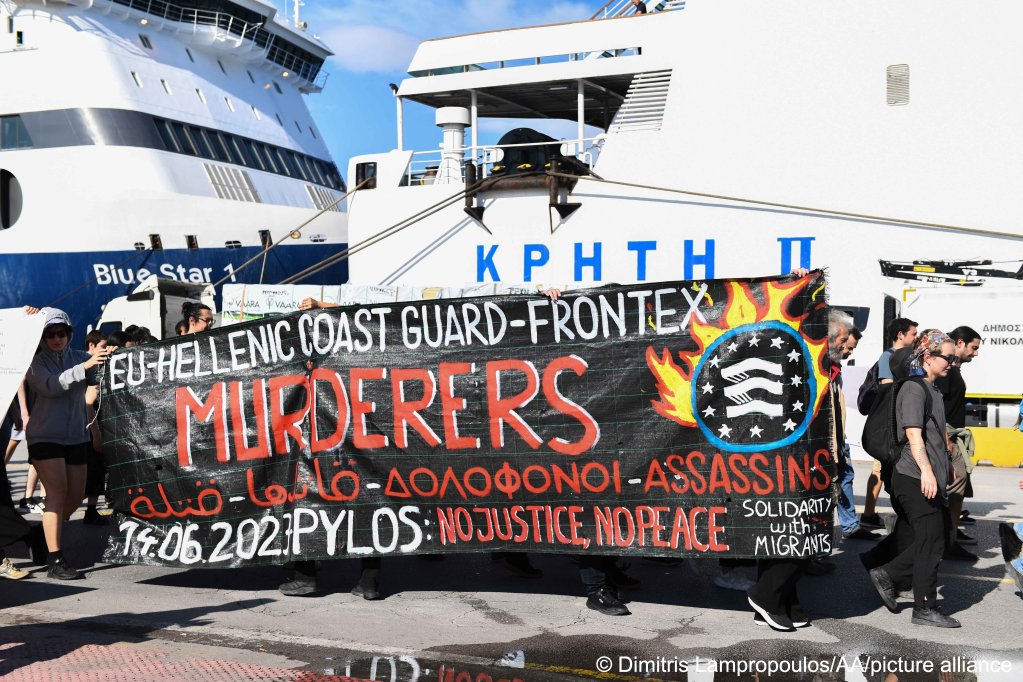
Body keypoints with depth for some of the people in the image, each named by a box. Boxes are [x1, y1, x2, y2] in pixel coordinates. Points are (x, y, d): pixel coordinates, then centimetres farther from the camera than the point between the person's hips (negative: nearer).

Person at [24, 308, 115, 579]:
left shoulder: (79, 357, 7)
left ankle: (46, 538, 33)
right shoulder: (36, 363, -3)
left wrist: (109, 359, -28)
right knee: (58, 492, -15)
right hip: (45, 437, -5)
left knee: (76, 496, 9)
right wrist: (84, 366, -33)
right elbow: (52, 386, -22)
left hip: (75, 436, 5)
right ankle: (54, 561, -15)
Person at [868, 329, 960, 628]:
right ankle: (925, 608, 6)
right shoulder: (914, 388, -11)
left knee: (933, 540, 12)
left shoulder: (933, 390, 19)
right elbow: (913, 434, -21)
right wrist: (925, 470, -30)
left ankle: (887, 575, 23)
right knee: (931, 542, -4)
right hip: (915, 479, -10)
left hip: (932, 480, 10)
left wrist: (940, 475, 28)